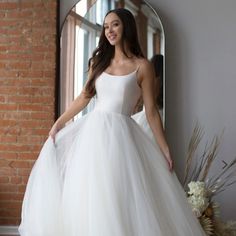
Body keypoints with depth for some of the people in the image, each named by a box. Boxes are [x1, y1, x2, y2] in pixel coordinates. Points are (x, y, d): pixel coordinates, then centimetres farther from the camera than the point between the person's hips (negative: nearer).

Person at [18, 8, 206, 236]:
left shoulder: (142, 66, -1)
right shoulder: (99, 61, 11)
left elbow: (151, 110, -1)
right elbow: (84, 97, 15)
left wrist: (164, 148, -4)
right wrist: (59, 122, 11)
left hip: (120, 134, -4)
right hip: (93, 129, 4)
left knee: (119, 197, -5)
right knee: (88, 193, 7)